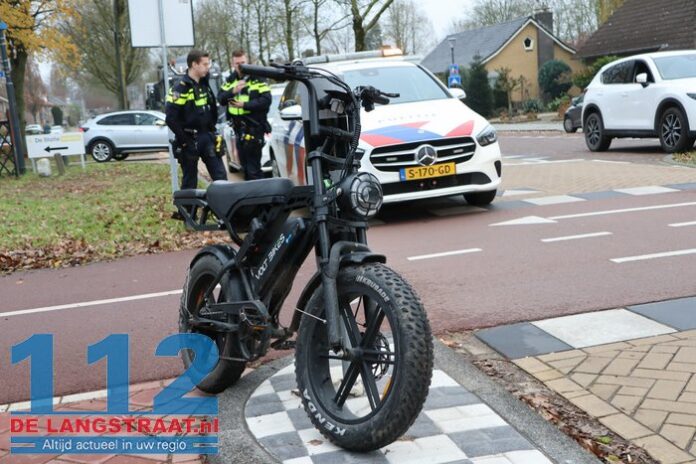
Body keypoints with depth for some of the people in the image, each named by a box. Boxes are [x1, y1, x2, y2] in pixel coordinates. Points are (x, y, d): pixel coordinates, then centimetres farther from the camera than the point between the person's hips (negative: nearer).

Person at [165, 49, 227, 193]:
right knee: (190, 182, 3)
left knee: (221, 176, 0)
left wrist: (212, 131, 12)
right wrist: (185, 141, -16)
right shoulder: (180, 88, -13)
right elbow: (171, 119, -18)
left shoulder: (204, 84, 10)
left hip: (207, 137, 6)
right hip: (189, 141, -6)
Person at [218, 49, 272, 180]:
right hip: (239, 128, 7)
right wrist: (232, 91, -15)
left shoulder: (257, 78, -8)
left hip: (254, 127, -7)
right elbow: (220, 98, 3)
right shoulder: (231, 80, 11)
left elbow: (266, 100, -17)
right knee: (244, 164, 16)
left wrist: (245, 105, -21)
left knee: (254, 166, -8)